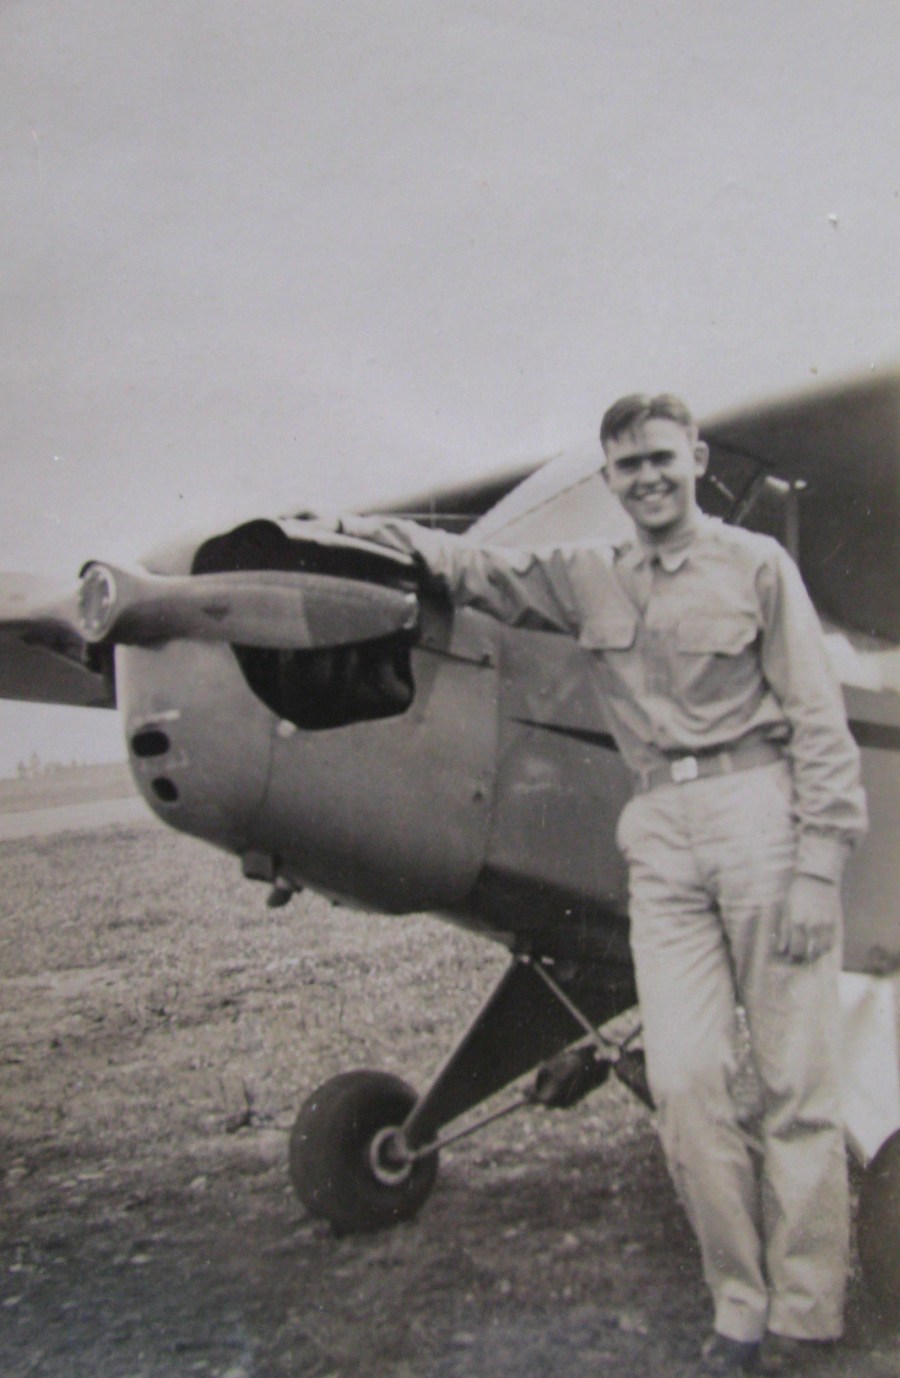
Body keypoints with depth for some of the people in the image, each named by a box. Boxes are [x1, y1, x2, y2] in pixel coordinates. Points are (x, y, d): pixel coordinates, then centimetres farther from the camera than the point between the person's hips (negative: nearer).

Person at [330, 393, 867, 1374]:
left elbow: (818, 721, -1)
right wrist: (351, 528, 15)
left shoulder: (755, 564, 3)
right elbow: (475, 568, 22)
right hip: (660, 832, 3)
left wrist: (816, 867, -8)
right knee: (684, 1081, -4)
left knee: (796, 1081, 0)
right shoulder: (587, 579, 15)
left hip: (761, 810, -3)